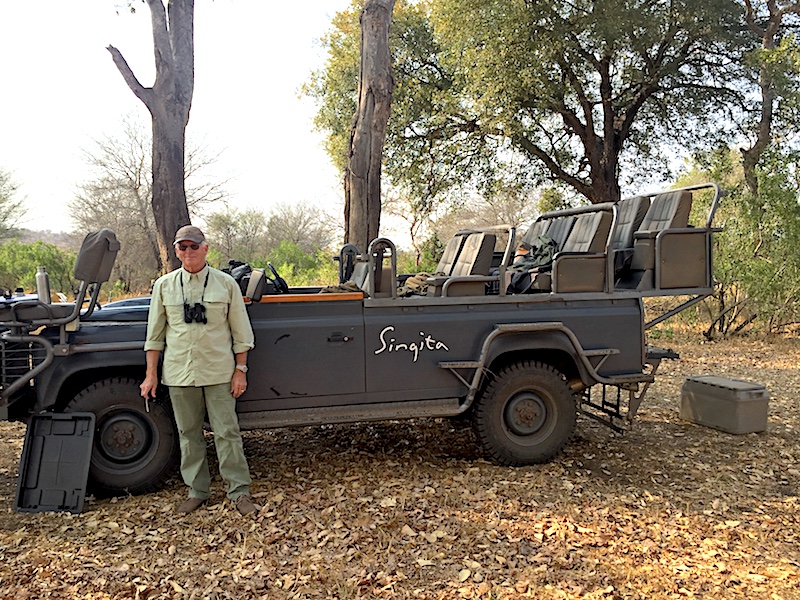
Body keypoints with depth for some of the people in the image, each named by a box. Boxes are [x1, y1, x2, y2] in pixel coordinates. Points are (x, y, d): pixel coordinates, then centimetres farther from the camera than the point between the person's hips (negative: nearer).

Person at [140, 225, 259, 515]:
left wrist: (240, 370, -2)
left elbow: (240, 332, 2)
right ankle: (197, 491, 24)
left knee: (227, 432, 1)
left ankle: (240, 493, 10)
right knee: (188, 434, 10)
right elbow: (155, 334, 10)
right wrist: (151, 373, 6)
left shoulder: (226, 284, 0)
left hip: (219, 372, -2)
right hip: (179, 372, 2)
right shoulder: (164, 285, 6)